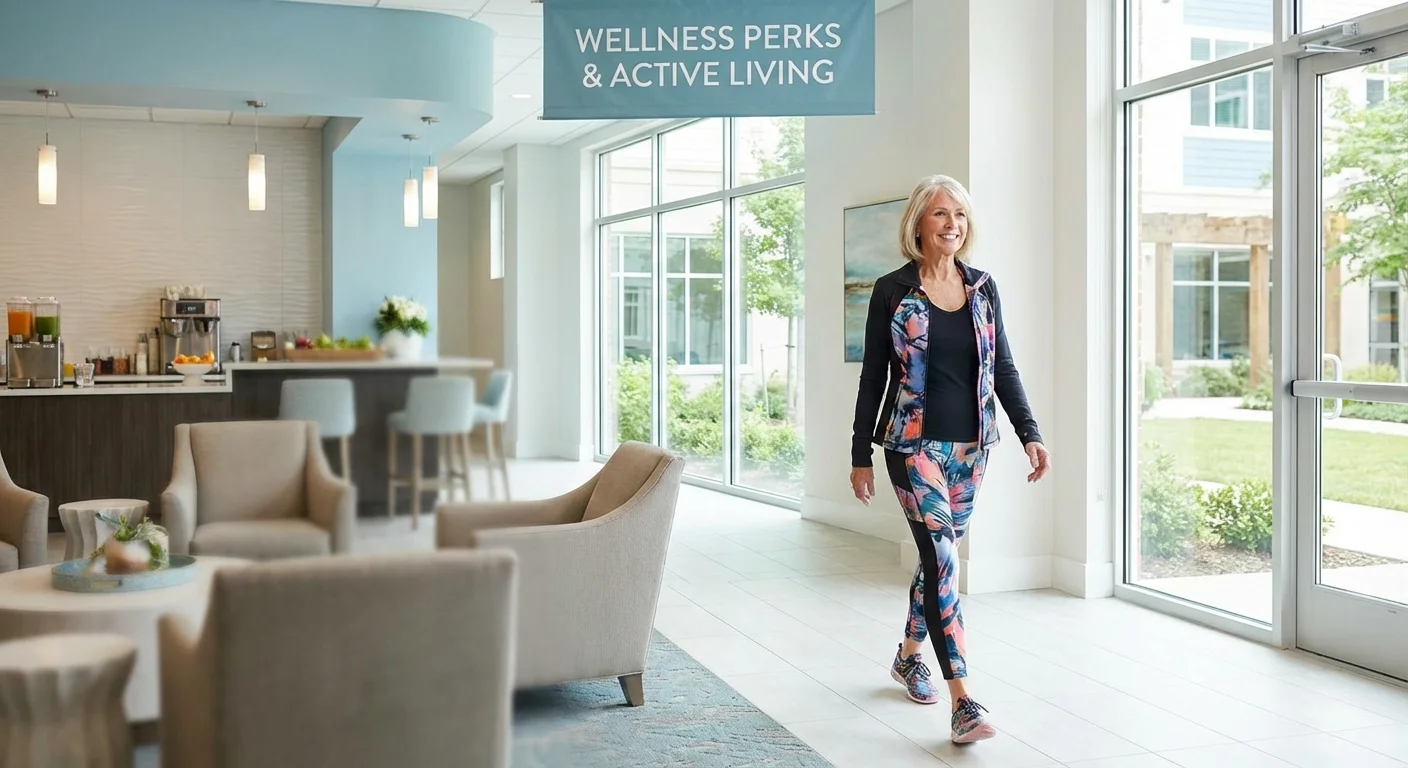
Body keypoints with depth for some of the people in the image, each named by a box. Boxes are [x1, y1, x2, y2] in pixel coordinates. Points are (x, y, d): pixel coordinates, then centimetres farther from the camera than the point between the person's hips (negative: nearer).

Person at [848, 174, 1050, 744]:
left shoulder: (983, 288, 7)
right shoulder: (892, 291, -5)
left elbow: (1003, 368, 9)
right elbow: (873, 376, -2)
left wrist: (1030, 434, -2)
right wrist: (860, 455, -1)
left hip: (970, 444, 5)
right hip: (914, 442, -5)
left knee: (940, 552, 15)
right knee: (943, 554, -15)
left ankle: (909, 655, 37)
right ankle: (962, 701, -17)